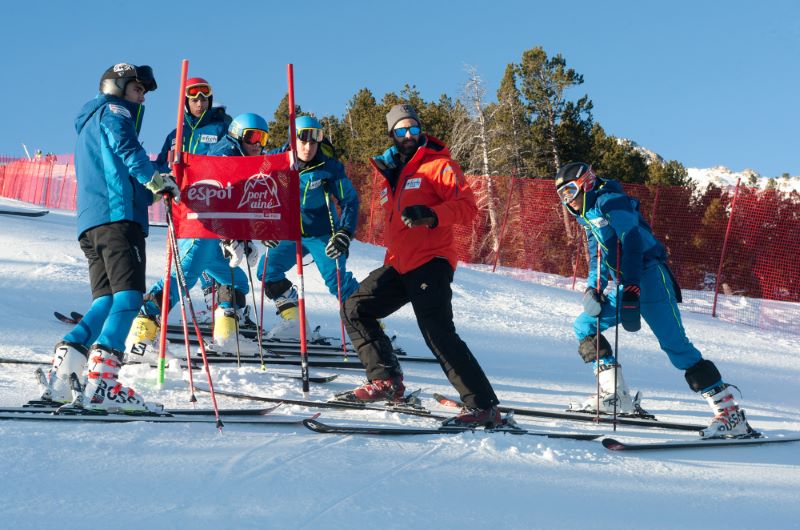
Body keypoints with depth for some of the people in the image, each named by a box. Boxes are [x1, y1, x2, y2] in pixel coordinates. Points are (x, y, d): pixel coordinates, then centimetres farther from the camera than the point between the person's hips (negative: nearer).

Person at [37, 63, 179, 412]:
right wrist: (157, 180, -12)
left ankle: (61, 376, -7)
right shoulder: (113, 110, 8)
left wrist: (149, 189, 25)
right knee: (128, 294, -18)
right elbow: (126, 148, -11)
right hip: (118, 213, -9)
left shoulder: (89, 123, 36)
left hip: (90, 219, 9)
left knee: (107, 300, 5)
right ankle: (101, 382, -30)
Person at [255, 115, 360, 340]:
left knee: (337, 281, -11)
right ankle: (294, 321, 8)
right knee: (267, 270, -4)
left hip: (322, 234, -4)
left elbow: (349, 200, -11)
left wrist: (344, 234, -22)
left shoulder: (329, 166, -19)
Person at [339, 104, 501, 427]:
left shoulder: (438, 165, 0)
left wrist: (432, 215, -27)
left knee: (438, 334, -16)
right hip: (399, 265, 8)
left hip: (431, 262, -8)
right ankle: (386, 379, 2)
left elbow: (467, 206, -12)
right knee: (355, 309, 3)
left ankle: (483, 406, -14)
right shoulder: (390, 174, 22)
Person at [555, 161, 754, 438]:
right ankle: (614, 395, 4)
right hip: (627, 284, 9)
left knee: (675, 344, -15)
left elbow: (631, 241, -17)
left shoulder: (609, 202, -5)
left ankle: (730, 413, -15)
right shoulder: (588, 220, 22)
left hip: (648, 277, -9)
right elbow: (597, 259, 21)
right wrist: (593, 289, 1)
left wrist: (631, 286, -26)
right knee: (584, 326, 8)